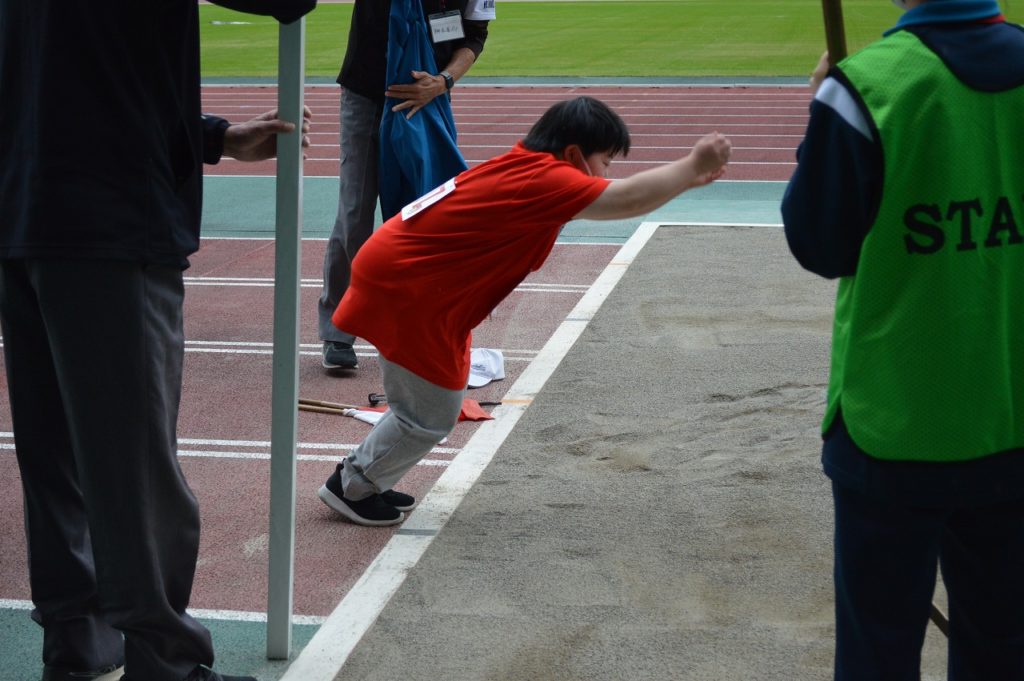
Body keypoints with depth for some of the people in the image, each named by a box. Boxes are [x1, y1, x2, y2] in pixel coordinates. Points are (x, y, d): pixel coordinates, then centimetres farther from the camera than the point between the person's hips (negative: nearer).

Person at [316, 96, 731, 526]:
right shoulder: (543, 180, -21)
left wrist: (684, 178, 13)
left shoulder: (523, 166, 8)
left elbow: (617, 195, 19)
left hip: (395, 273, 10)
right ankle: (351, 487, 20)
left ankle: (364, 480, 32)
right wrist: (692, 166, -14)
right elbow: (627, 199, -26)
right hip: (404, 292, -10)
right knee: (430, 415, 3)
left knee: (428, 407, 19)